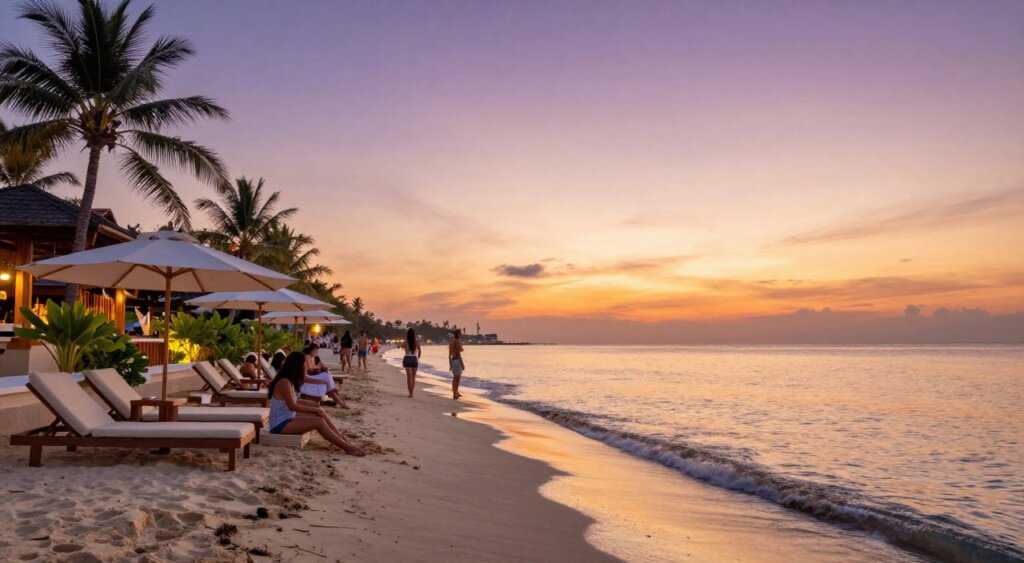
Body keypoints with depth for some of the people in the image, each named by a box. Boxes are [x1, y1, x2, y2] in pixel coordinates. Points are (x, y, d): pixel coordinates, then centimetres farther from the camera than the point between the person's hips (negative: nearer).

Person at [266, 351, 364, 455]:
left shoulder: (289, 381, 10)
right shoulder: (284, 382, -19)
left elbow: (295, 401, 16)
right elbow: (292, 406, -23)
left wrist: (316, 406, 4)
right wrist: (315, 409, -17)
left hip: (288, 419, 10)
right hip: (280, 425, -9)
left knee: (323, 415, 0)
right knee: (319, 422, -21)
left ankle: (345, 441, -1)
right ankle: (347, 447, -17)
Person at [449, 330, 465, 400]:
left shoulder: (451, 342, 11)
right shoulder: (458, 341, -16)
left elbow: (449, 355, 14)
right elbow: (458, 354, -19)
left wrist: (450, 364, 21)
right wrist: (462, 364, -15)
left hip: (452, 360, 9)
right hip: (457, 361, -9)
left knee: (455, 378, 22)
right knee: (457, 379, 0)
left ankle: (456, 392, 33)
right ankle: (454, 395, 4)